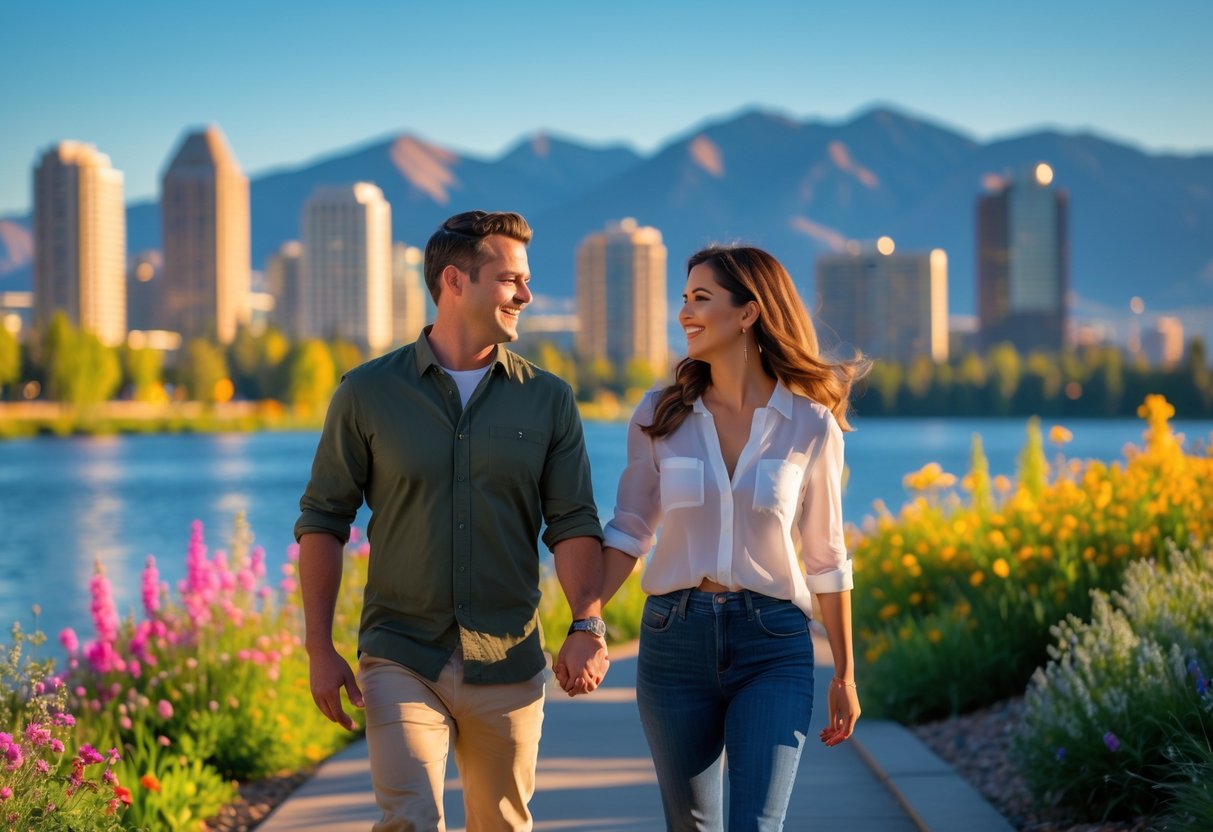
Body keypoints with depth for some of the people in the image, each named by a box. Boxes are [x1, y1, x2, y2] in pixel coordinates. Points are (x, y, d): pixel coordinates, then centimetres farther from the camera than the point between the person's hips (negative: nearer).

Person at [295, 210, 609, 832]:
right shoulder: (368, 394, 0)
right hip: (401, 659, -2)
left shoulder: (548, 400, 5)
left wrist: (587, 624, -16)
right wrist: (319, 649, -3)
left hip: (508, 665, 2)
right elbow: (322, 521, 3)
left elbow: (573, 523, 1)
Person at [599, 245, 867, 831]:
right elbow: (629, 531, 5)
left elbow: (825, 556, 5)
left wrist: (845, 673, 9)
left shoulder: (811, 425, -2)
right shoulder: (660, 415, 2)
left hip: (773, 648, -2)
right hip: (674, 640, 2)